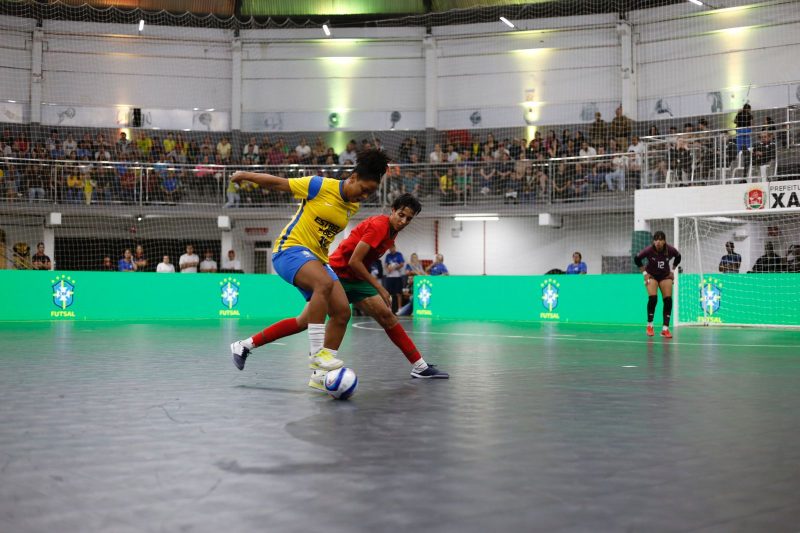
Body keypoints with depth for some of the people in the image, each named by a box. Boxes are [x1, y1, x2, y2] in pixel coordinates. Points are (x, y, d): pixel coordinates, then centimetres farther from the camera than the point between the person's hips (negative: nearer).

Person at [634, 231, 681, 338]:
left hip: (665, 276, 3)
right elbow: (637, 259, -6)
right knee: (653, 298, -20)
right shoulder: (649, 250, -24)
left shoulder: (670, 250, -19)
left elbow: (678, 257, 5)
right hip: (651, 276, -2)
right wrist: (644, 272, -6)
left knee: (668, 300, -8)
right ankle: (649, 326, -2)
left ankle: (665, 329, -1)